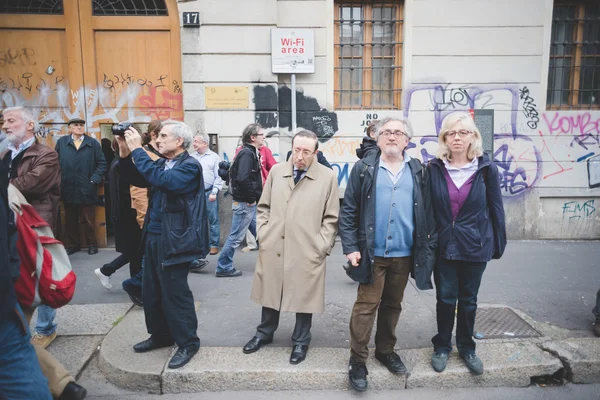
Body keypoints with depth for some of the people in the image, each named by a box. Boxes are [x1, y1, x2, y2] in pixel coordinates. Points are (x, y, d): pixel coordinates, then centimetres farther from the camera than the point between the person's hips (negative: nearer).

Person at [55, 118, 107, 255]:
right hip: (68, 189, 2)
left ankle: (92, 244, 20)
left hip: (86, 189, -2)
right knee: (70, 220, 13)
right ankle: (72, 244, 25)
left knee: (89, 220, 7)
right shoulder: (61, 142, 5)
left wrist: (94, 180, -8)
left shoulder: (93, 143, 1)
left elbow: (102, 163, -1)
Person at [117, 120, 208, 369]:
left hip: (173, 240, -8)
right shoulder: (161, 163, 12)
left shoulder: (190, 166, -14)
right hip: (153, 237, 9)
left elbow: (163, 180, -28)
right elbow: (138, 180, 13)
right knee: (151, 291, 18)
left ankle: (188, 343, 17)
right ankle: (160, 335, 36)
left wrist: (137, 150, -23)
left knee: (175, 293, 0)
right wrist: (125, 154, 0)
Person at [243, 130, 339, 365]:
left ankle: (300, 341, 32)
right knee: (270, 292, 17)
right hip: (272, 248, 3)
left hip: (307, 252, -3)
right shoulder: (276, 172, 6)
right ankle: (264, 333, 40)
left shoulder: (328, 177, -3)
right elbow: (264, 207, 12)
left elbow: (331, 218, -1)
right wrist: (263, 234, 4)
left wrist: (321, 246, -7)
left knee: (304, 298, 10)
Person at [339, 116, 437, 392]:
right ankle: (357, 361, 16)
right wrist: (350, 247, -9)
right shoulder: (364, 168, -1)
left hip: (404, 254, 3)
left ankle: (385, 351, 35)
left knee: (392, 305, 17)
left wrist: (429, 248, 1)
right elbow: (348, 211, -3)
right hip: (372, 253, -3)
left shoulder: (418, 171, 6)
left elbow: (427, 213, 6)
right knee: (366, 307, 2)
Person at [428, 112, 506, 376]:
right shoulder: (434, 168, -5)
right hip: (444, 245, 0)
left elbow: (495, 207, 1)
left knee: (468, 299, 14)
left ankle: (466, 347, 35)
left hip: (475, 246, 0)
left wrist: (498, 243, 2)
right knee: (445, 298, 10)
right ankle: (442, 346, 30)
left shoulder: (486, 168, -4)